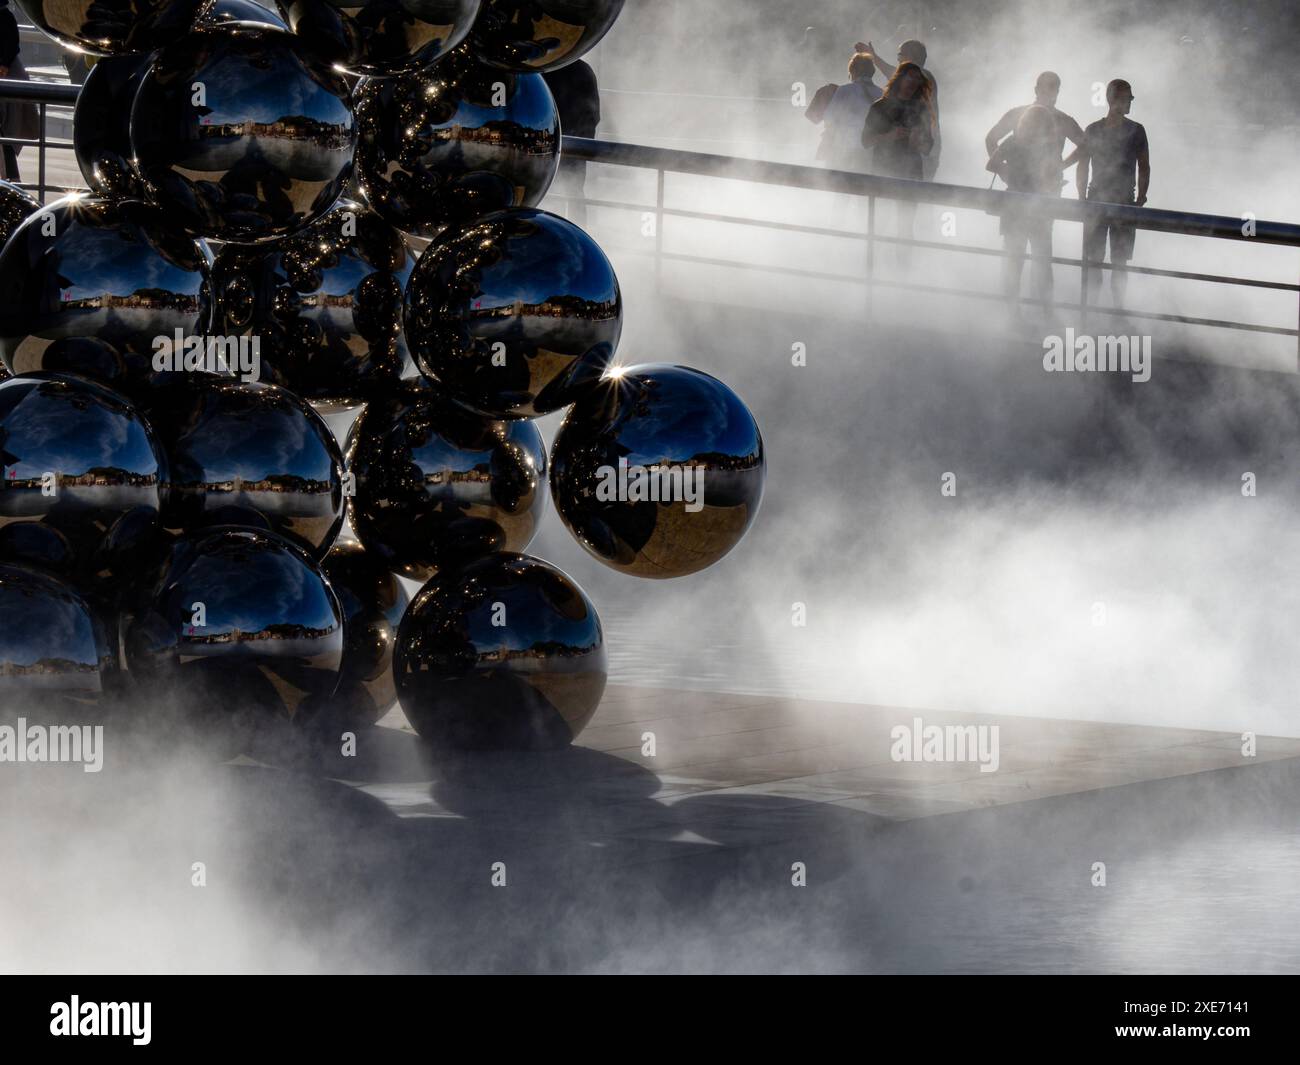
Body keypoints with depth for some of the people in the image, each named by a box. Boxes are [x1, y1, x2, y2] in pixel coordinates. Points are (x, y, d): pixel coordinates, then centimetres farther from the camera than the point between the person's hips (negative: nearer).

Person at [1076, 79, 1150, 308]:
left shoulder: (1136, 131, 4)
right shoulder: (1093, 131, 4)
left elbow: (1144, 167, 6)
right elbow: (1083, 167, 7)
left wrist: (1140, 198, -4)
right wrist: (1082, 201, -1)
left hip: (1125, 203, 0)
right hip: (1096, 201, 0)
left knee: (1120, 261, 0)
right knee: (1093, 260, -2)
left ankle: (1118, 304, 3)